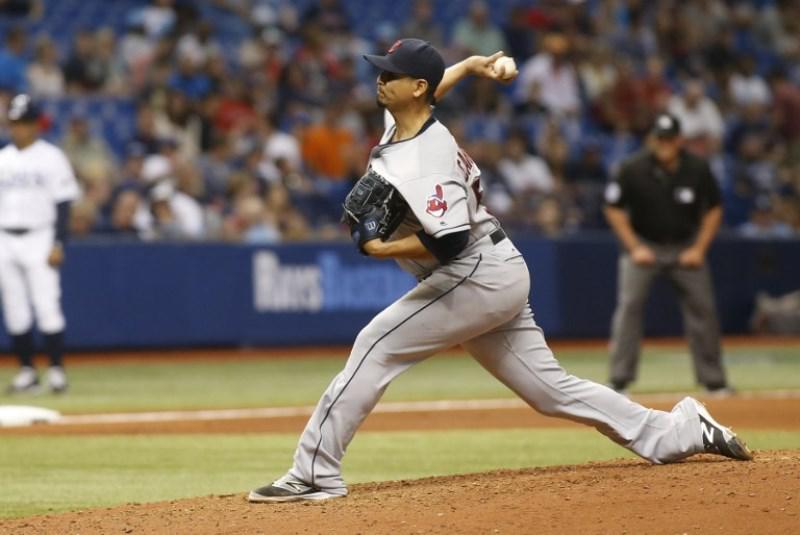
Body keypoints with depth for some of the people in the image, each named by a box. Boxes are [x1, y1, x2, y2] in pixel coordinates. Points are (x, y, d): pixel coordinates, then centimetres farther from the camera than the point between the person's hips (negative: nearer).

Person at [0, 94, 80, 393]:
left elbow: (63, 203, -3)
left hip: (39, 239, -4)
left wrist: (58, 244, -11)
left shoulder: (50, 157, 0)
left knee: (47, 305, -11)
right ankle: (26, 371, 9)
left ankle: (56, 370, -7)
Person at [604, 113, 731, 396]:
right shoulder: (633, 168, -17)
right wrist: (634, 248, -12)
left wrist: (699, 249, -7)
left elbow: (714, 209, 1)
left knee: (703, 307, -1)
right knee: (629, 305, -15)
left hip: (686, 247, 2)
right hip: (644, 244, -2)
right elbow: (614, 209, -6)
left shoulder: (698, 168, -12)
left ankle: (713, 380, 11)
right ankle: (619, 380, -10)